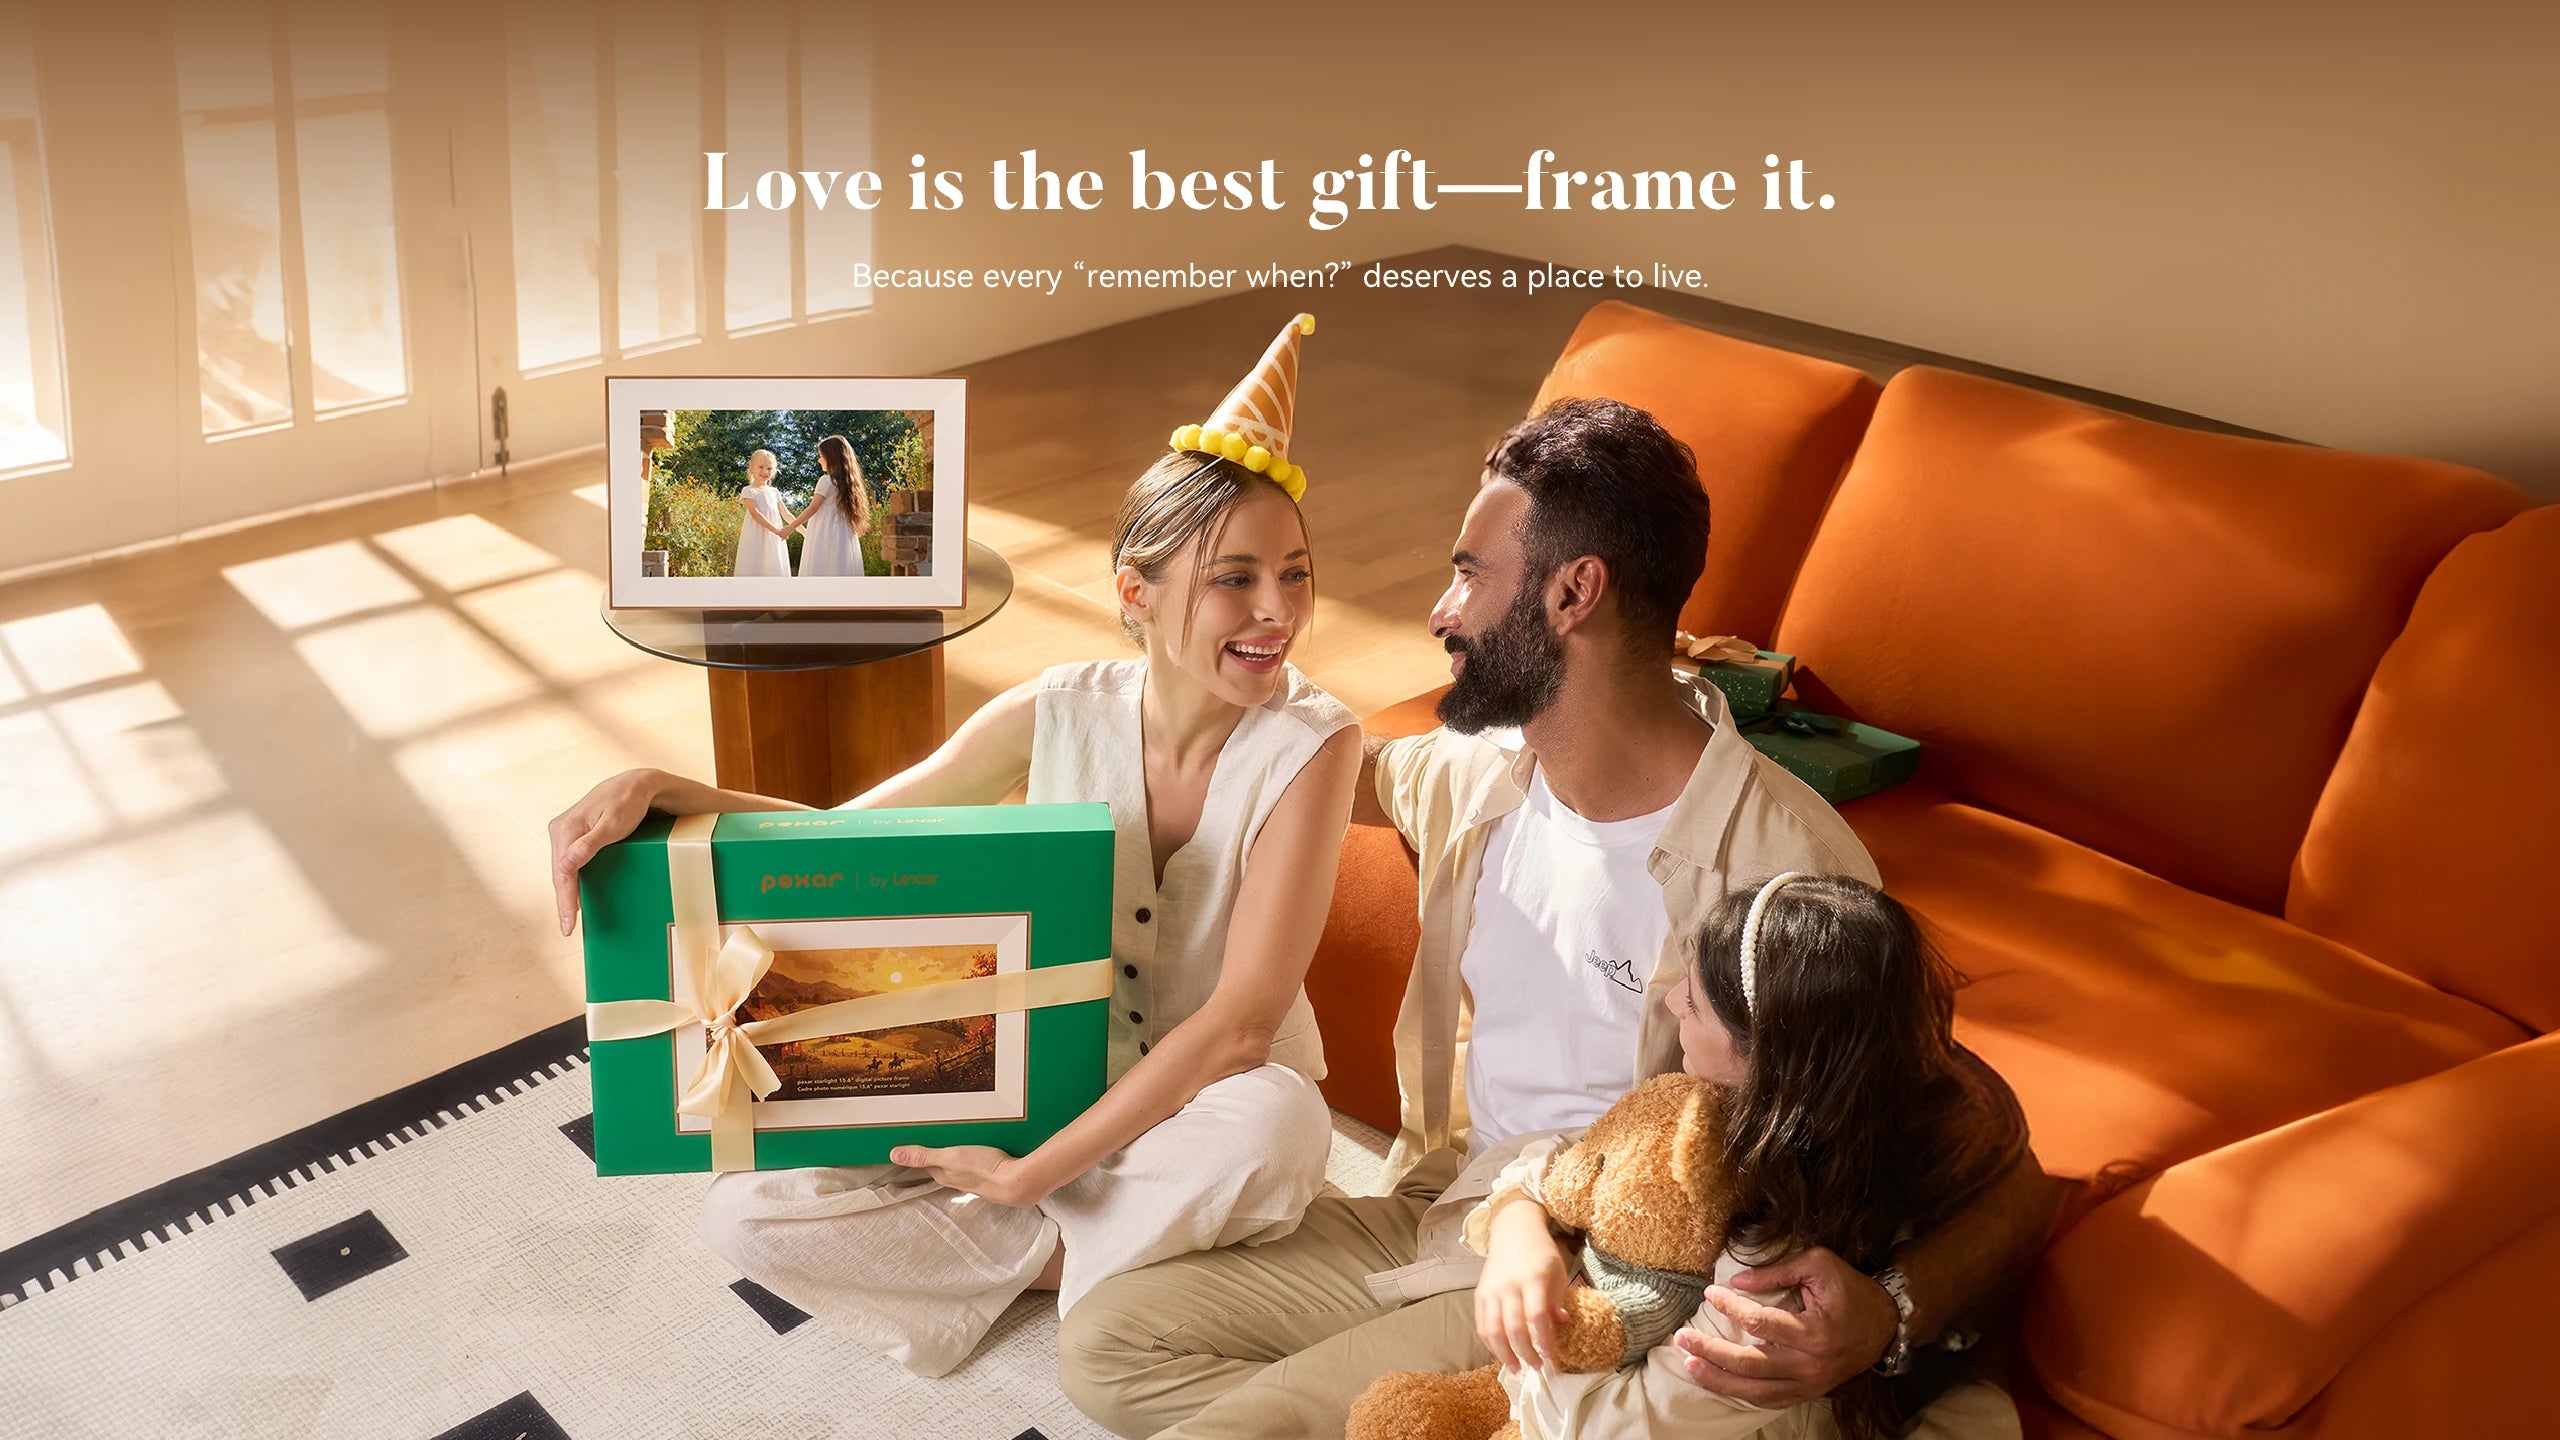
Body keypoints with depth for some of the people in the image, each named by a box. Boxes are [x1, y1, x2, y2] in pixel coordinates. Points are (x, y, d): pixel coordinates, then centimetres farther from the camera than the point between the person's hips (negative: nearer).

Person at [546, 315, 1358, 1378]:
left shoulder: (1309, 745, -21)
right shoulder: (1057, 719, -11)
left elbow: (1241, 1022, -26)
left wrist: (1030, 1175, -25)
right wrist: (655, 790, -20)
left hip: (1197, 1122, -2)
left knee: (1276, 1122, -40)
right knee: (740, 1215, -14)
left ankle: (1002, 1245, -14)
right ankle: (1076, 1253, -5)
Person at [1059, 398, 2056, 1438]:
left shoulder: (1782, 864, -25)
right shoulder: (1480, 772, -1)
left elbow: (2006, 1182, -23)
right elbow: (1353, 771, 27)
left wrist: (1885, 1318, -43)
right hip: (1435, 1215, 8)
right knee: (1102, 1345, 3)